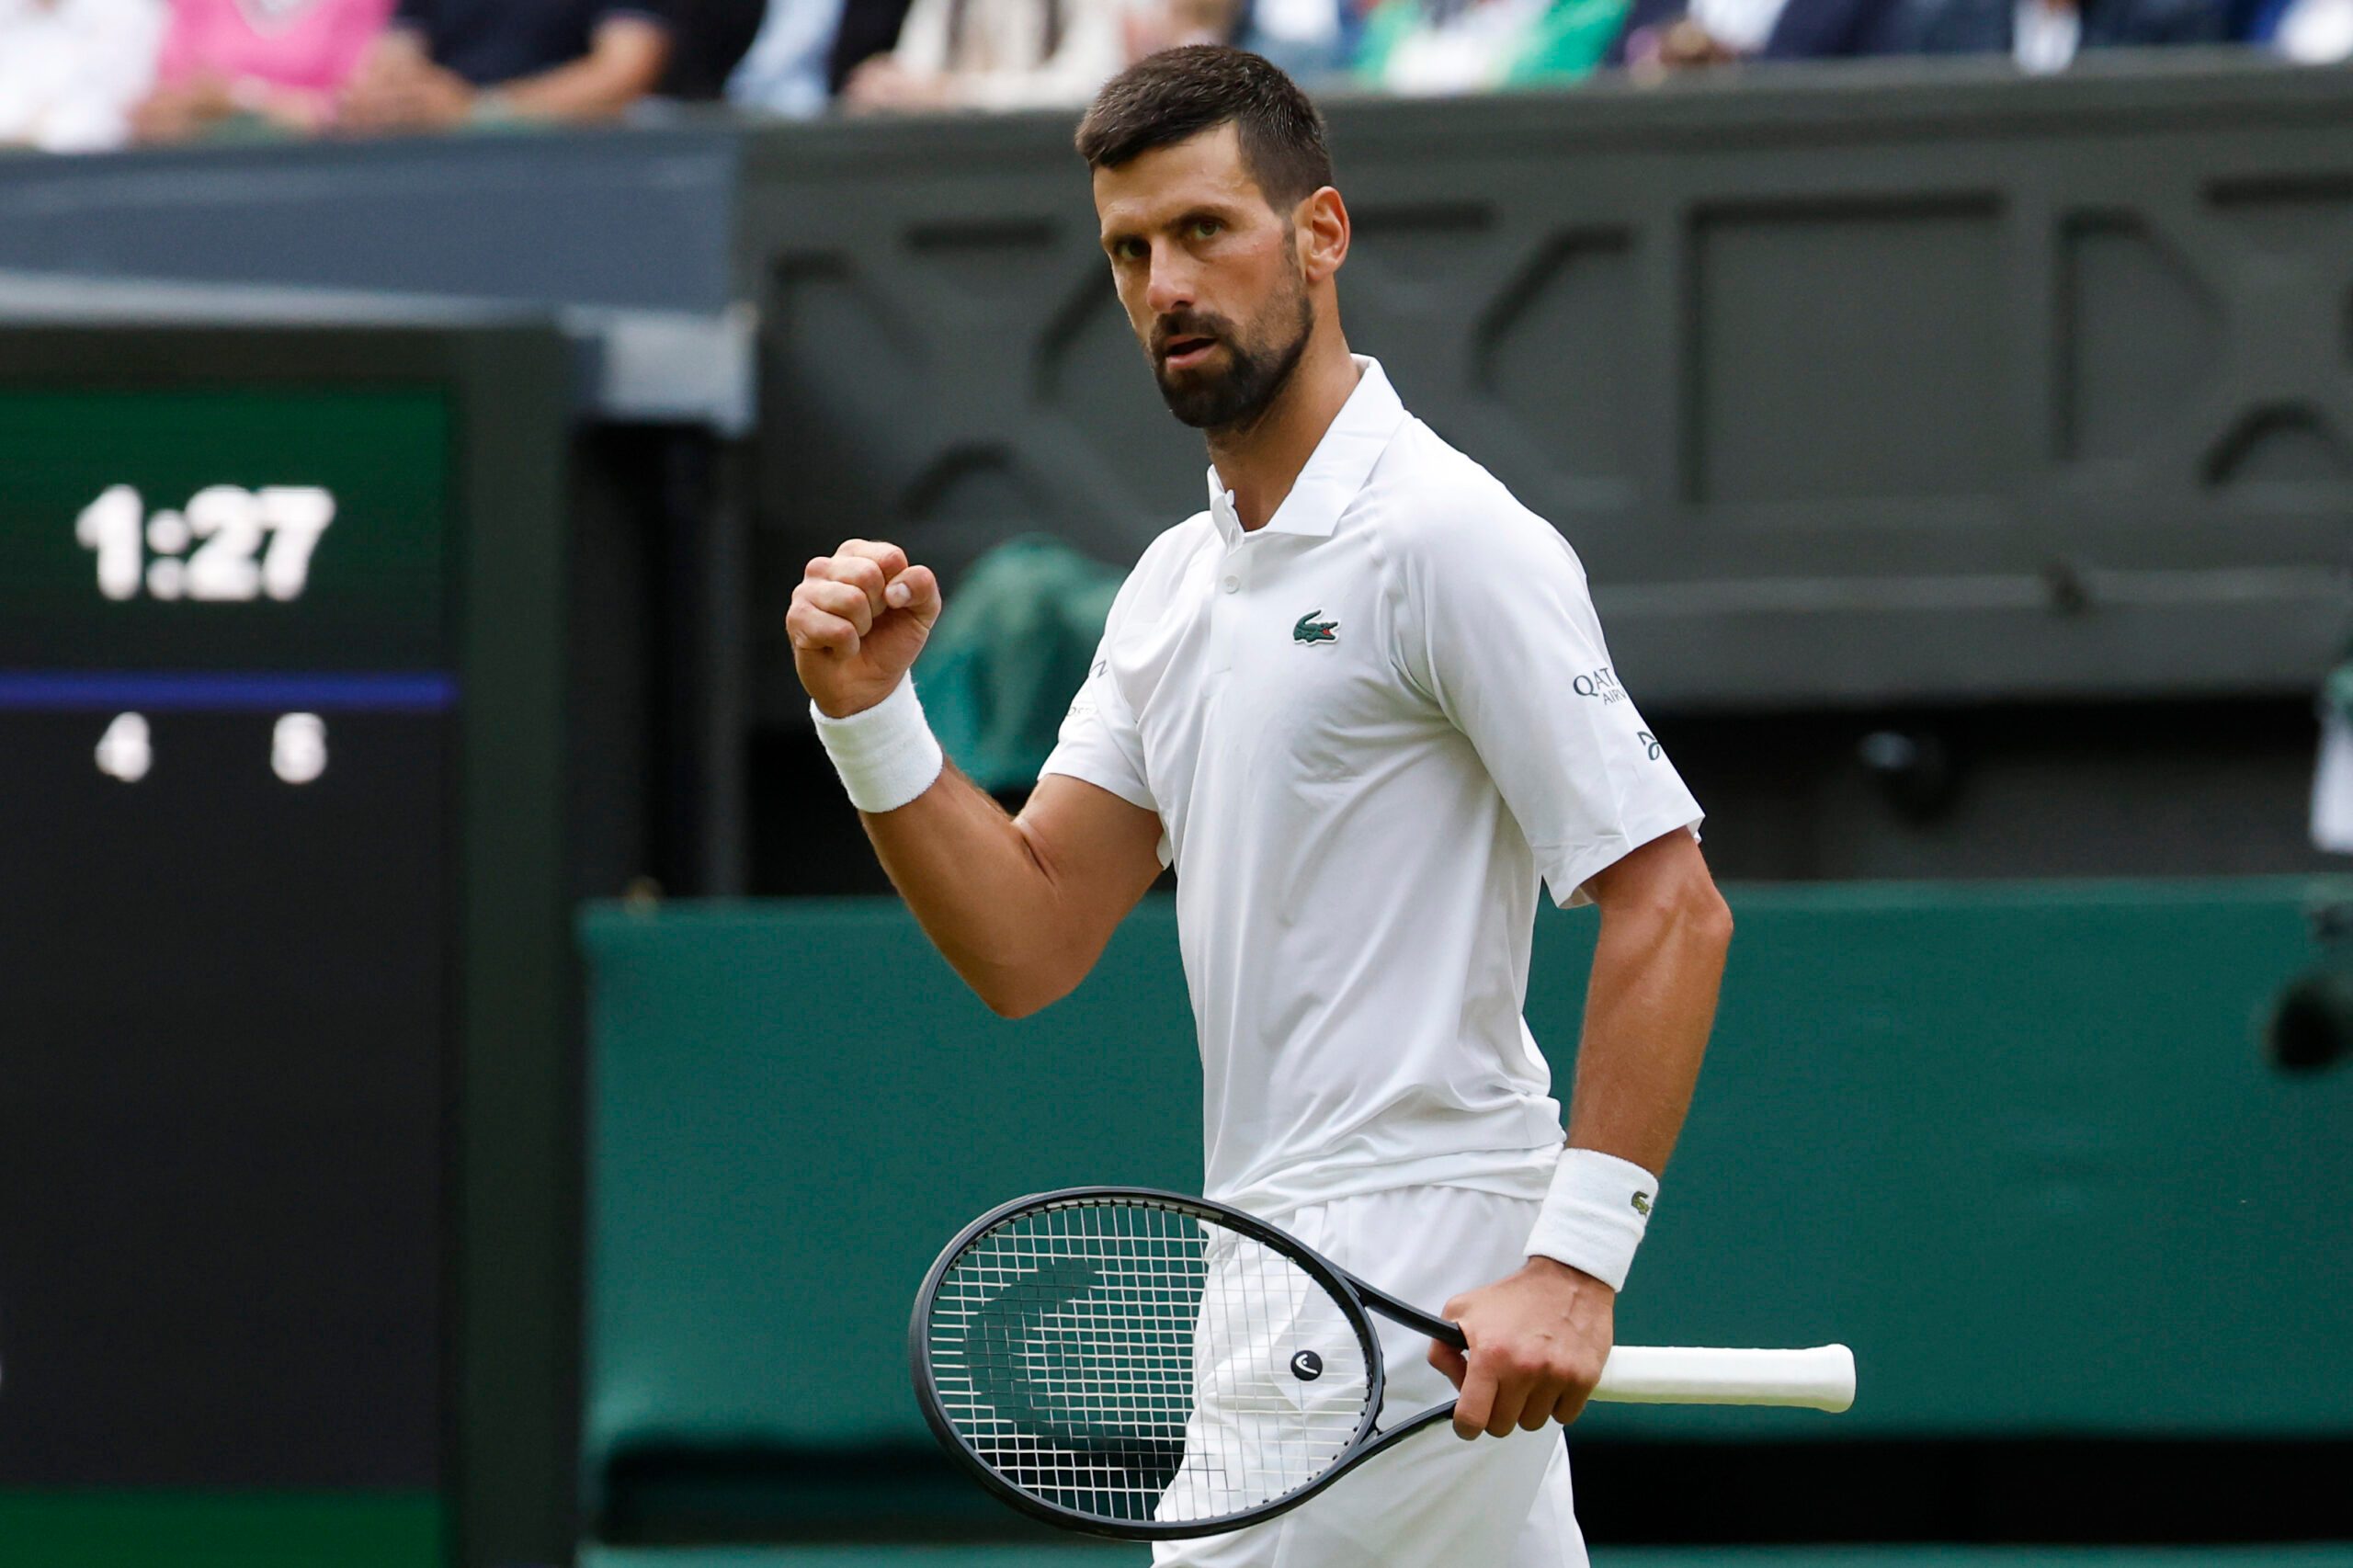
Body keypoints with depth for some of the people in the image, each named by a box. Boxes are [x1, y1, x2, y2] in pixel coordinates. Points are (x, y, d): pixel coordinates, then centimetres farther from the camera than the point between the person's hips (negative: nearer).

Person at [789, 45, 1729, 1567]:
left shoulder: (1445, 536, -11)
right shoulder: (1174, 585, 16)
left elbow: (1668, 910, -16)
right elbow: (1027, 945, 11)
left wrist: (1578, 1262, -24)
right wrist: (869, 712, -4)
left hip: (1414, 1302, -9)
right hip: (1285, 1269, 9)